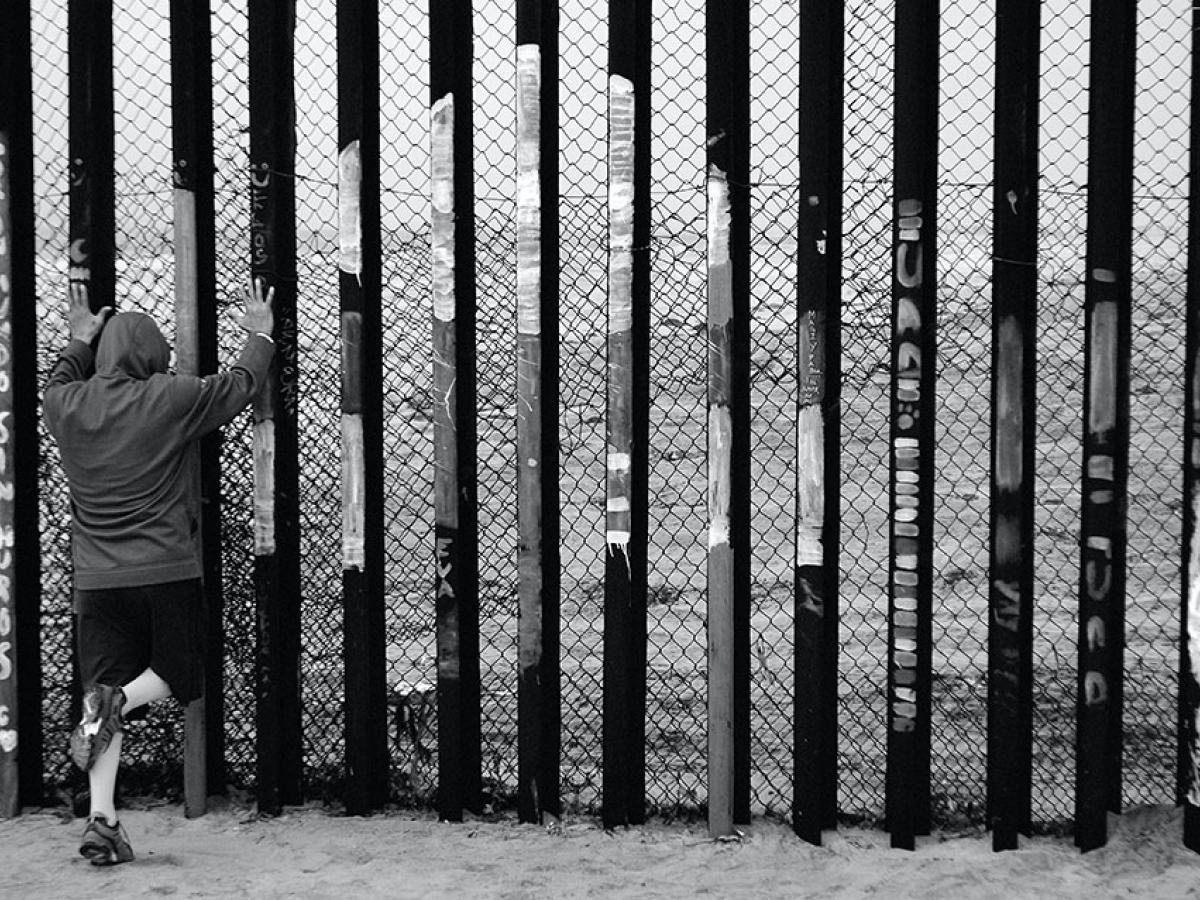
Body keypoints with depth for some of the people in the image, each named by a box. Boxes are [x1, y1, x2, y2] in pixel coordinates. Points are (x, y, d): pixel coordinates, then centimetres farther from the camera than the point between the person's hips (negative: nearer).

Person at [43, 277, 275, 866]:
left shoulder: (65, 406, 4)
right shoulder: (170, 400, -7)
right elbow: (241, 385, 9)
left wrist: (80, 342, 43)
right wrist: (260, 338, 25)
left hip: (96, 580, 4)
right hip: (167, 572, -4)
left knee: (107, 691, 6)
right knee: (180, 674, 15)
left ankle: (101, 818, -4)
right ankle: (116, 702, -16)